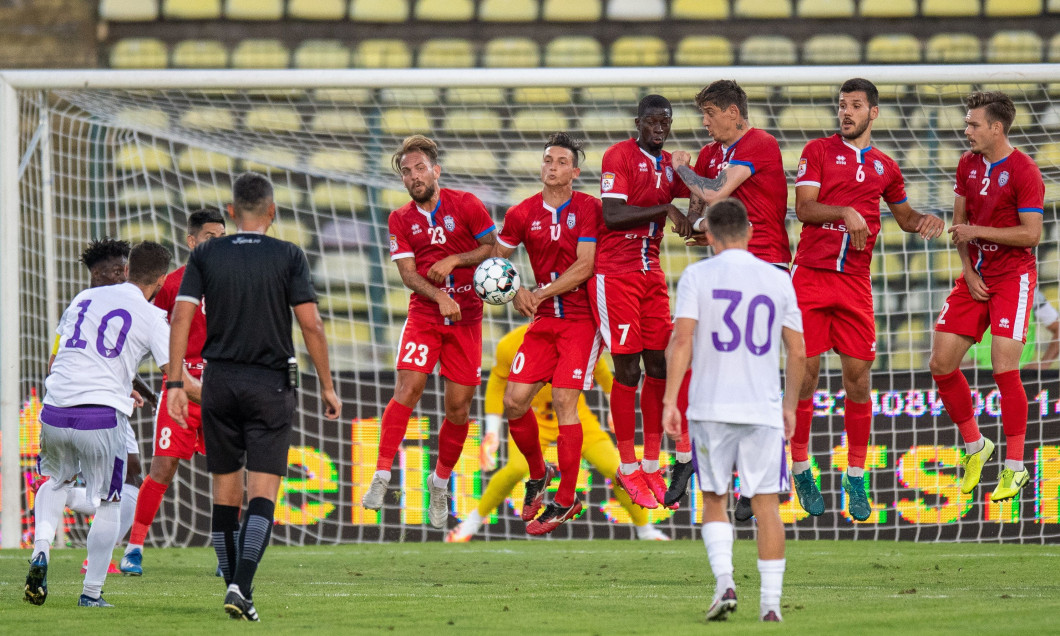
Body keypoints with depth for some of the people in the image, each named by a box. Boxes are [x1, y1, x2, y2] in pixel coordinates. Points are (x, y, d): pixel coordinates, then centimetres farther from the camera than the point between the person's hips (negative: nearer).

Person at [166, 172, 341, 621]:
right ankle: (241, 588, -22)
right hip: (271, 383, -2)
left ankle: (234, 586, 15)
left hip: (220, 381, 2)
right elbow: (311, 323, -7)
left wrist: (175, 383, -4)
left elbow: (181, 317, -5)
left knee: (225, 490, 12)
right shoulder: (288, 257, -2)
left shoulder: (205, 255, 3)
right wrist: (327, 386, 1)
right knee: (263, 491, -5)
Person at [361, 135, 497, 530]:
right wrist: (440, 297, -22)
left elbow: (494, 248, 2)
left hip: (466, 318, 0)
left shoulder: (465, 205, 0)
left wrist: (453, 261, -13)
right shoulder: (401, 219, 4)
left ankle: (441, 481, 22)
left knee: (459, 405, 1)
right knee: (408, 386, -19)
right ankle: (381, 477, -22)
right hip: (424, 315, 0)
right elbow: (407, 273, -4)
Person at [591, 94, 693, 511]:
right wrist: (665, 210, -20)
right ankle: (628, 468, 3)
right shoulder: (620, 156, -8)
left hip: (651, 274, 7)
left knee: (660, 365, 3)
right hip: (615, 274, -7)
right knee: (628, 369, -6)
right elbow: (613, 215, -18)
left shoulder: (668, 165, 12)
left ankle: (651, 466, 12)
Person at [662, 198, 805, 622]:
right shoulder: (778, 280, 7)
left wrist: (669, 401, -9)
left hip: (710, 408, -1)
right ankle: (770, 602, -1)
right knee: (766, 505, 4)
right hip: (764, 409, 1)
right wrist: (790, 405, 22)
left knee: (714, 501, 13)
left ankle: (724, 581, -7)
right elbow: (798, 353, 10)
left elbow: (682, 340, -10)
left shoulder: (697, 276, 0)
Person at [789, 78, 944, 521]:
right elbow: (803, 207, -6)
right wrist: (845, 212, -22)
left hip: (855, 281, 3)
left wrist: (925, 220, 5)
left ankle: (855, 479, 7)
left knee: (857, 376, -1)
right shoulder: (818, 151, 4)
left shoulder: (884, 167, 14)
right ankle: (800, 469, 9)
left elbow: (904, 214, 27)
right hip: (811, 276, -3)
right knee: (805, 372, -4)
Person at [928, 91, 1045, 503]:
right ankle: (974, 446, 20)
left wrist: (978, 232, -20)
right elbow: (960, 221, 12)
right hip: (975, 277, 7)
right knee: (941, 364, 1)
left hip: (1013, 277, -7)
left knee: (1004, 368, -14)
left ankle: (1014, 468, -2)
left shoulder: (1024, 172, -14)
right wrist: (968, 272, 0)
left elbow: (1031, 234, -18)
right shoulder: (968, 164, 6)